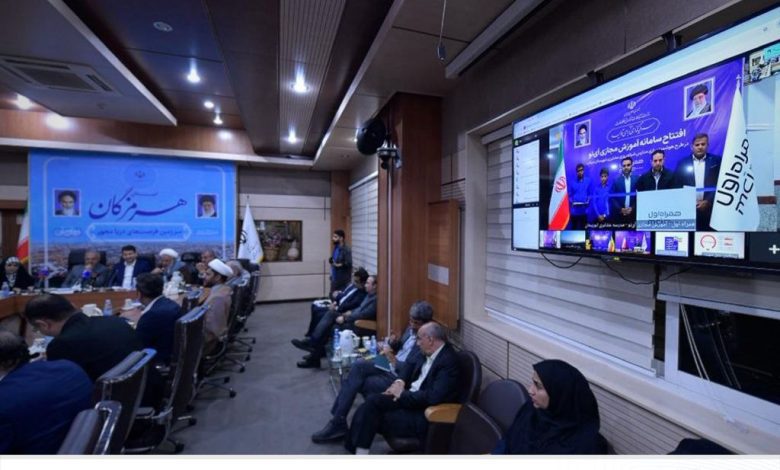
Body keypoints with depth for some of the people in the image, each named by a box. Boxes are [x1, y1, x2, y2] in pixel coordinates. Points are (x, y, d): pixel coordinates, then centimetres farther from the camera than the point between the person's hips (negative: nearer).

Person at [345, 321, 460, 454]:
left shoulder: (449, 361, -22)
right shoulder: (431, 354, 5)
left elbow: (434, 396, -30)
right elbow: (412, 367, 20)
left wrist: (403, 394, -18)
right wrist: (400, 381, 0)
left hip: (425, 414, -8)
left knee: (373, 417, -12)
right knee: (373, 400, -10)